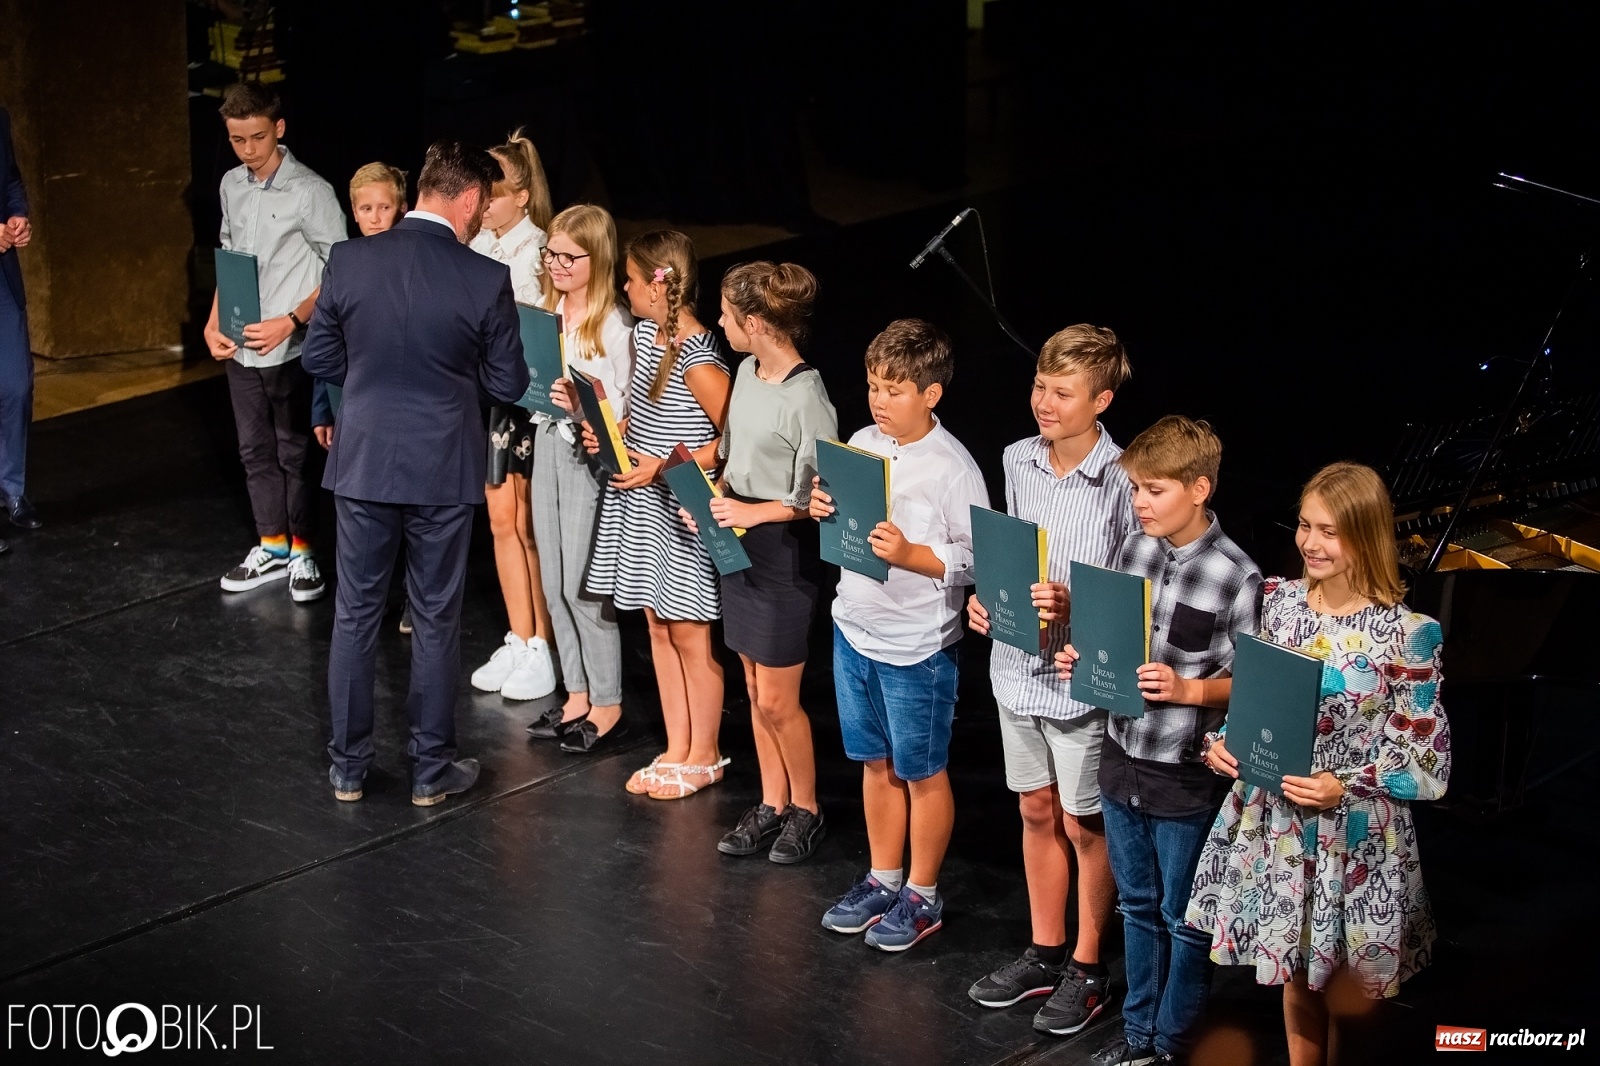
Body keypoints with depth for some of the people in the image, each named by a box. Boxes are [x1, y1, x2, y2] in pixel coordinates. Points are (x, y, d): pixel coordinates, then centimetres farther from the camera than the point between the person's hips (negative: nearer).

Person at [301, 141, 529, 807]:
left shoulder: (349, 261, -8)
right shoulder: (486, 280, -14)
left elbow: (319, 358, 2)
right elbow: (507, 384, -6)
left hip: (363, 462, 2)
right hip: (442, 470, -2)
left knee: (355, 614, 13)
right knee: (436, 620, 11)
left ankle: (348, 766, 21)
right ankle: (431, 769, 20)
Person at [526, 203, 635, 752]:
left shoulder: (613, 324, -15)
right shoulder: (549, 312, 7)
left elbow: (624, 407, -16)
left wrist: (580, 403, -32)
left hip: (589, 453, -7)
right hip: (547, 442, 7)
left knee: (583, 585, -1)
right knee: (555, 584, 12)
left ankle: (606, 704, 12)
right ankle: (577, 694, 24)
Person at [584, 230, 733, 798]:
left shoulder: (697, 358, -22)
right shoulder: (645, 333, 5)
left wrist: (663, 466, -20)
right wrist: (610, 432, 1)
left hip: (682, 510, -9)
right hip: (640, 502, 9)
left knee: (689, 634, 4)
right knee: (659, 626, 15)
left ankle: (704, 756, 19)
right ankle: (676, 750, 25)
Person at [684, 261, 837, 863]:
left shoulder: (806, 399, -20)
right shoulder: (748, 373, 5)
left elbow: (817, 498, -17)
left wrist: (754, 511, -22)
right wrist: (711, 498, 1)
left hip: (785, 552, -8)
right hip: (739, 544, 8)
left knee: (776, 699, 0)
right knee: (756, 690, 15)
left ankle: (806, 809, 19)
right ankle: (771, 805, 26)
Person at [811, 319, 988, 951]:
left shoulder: (953, 469, -17)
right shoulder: (861, 444, 1)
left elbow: (975, 559, -16)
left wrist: (909, 555, -26)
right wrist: (823, 509, -7)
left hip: (917, 648, -6)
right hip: (854, 630, 6)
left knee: (922, 773, 9)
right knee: (875, 763, 19)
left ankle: (922, 896, 23)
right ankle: (883, 880, 34)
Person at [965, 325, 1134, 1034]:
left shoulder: (1123, 482, -18)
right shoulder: (1018, 461, 0)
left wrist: (1073, 605, -28)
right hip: (1018, 663, 6)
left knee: (1085, 826, 9)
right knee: (1037, 812, 18)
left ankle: (1087, 969, 25)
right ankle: (1045, 954, 34)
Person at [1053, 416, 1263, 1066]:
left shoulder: (1235, 577, -17)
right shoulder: (1132, 551, 1)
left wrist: (1186, 689, -26)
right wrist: (1083, 658, -6)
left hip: (1186, 779, -6)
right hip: (1123, 761, 6)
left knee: (1183, 918, 12)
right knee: (1138, 908, 21)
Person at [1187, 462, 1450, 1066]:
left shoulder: (1407, 634, -16)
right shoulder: (1279, 601, -1)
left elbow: (1427, 761, -13)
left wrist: (1347, 789, -24)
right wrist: (1223, 741, -7)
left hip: (1356, 839, -4)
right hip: (1276, 824, 4)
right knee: (1294, 975, 19)